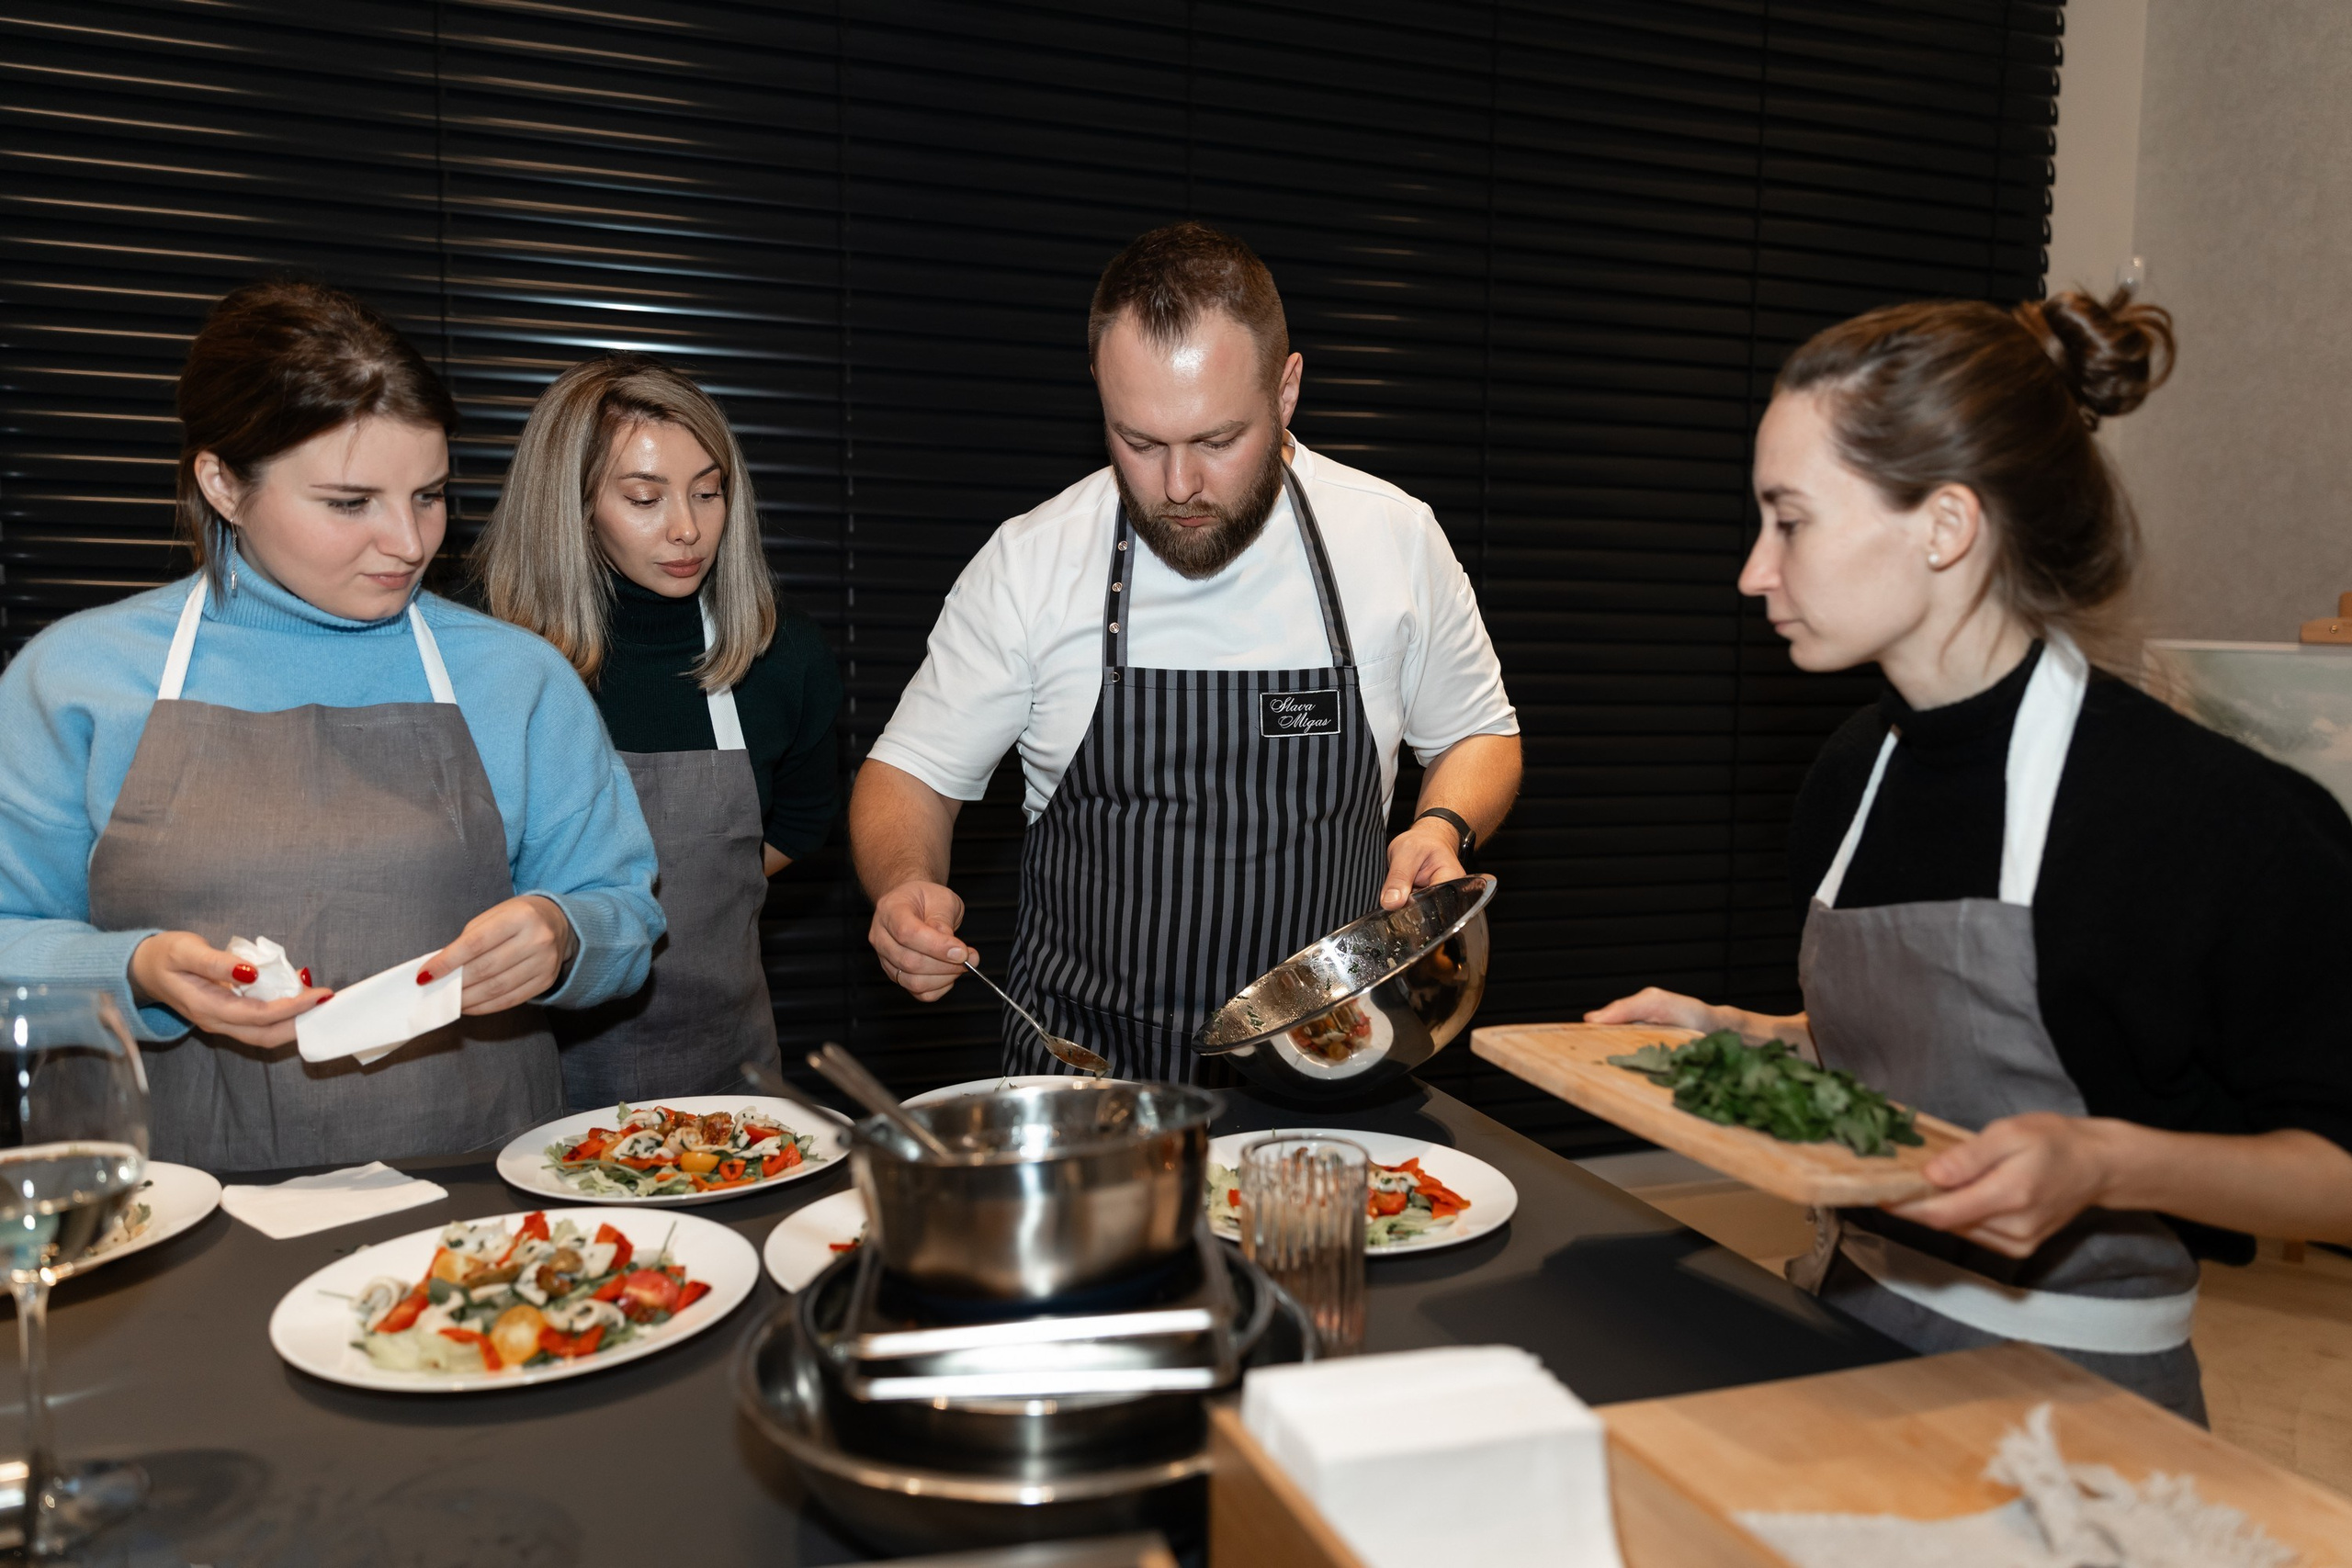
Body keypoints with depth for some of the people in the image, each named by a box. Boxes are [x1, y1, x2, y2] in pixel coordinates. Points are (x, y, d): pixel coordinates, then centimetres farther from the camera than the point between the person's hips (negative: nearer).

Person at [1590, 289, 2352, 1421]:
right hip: (1847, 1326, 6)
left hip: (2071, 1387, -5)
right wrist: (1739, 1036, 4)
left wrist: (2108, 1163, -26)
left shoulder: (2216, 819, -18)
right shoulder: (1854, 772, 4)